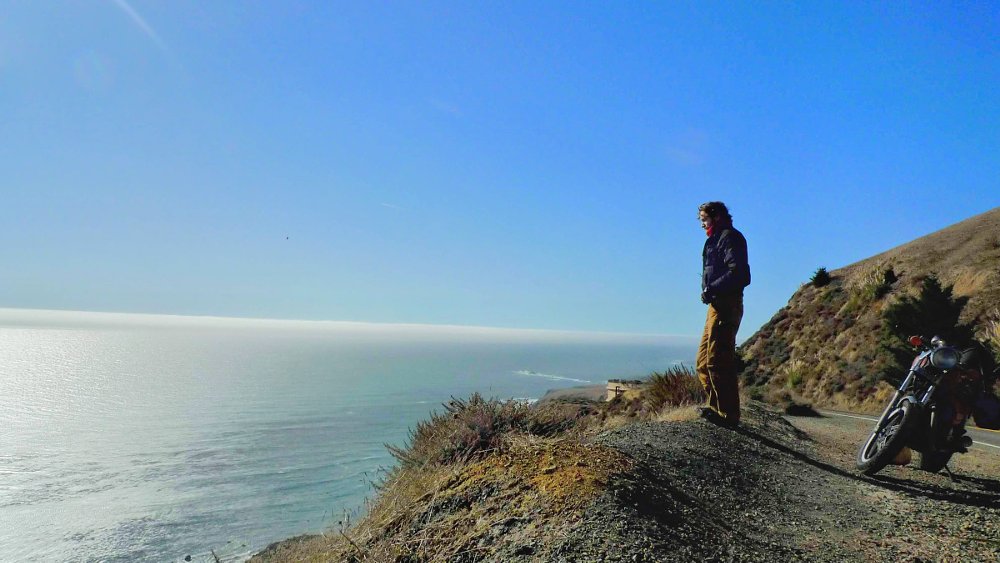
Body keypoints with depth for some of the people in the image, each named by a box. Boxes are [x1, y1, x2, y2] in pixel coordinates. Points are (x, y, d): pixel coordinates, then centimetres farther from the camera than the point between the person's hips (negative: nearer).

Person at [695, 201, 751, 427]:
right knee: (703, 362, 11)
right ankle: (718, 407, 15)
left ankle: (729, 414, -9)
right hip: (718, 305, 11)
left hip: (726, 305, -11)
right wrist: (708, 292, 5)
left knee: (718, 360, -13)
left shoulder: (730, 237, -5)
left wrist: (711, 289, -19)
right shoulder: (716, 240, 26)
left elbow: (738, 273, -18)